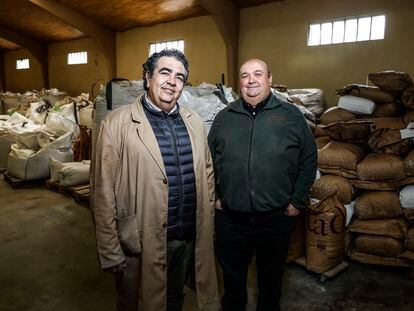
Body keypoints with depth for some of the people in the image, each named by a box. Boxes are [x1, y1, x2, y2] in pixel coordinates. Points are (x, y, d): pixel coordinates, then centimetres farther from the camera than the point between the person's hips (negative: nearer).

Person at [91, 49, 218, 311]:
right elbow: (104, 193, -11)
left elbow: (207, 174, 10)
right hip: (140, 245, -4)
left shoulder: (195, 122, 5)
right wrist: (110, 253, -9)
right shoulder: (117, 123, -11)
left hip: (190, 240, 5)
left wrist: (207, 228, 9)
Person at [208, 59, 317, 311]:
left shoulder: (291, 115, -1)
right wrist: (213, 196, 4)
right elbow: (209, 161, 10)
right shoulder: (224, 117, 4)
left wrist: (297, 201, -2)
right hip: (229, 217, 1)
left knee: (271, 273, 21)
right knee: (232, 272, 21)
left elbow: (308, 160, 2)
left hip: (277, 217, -1)